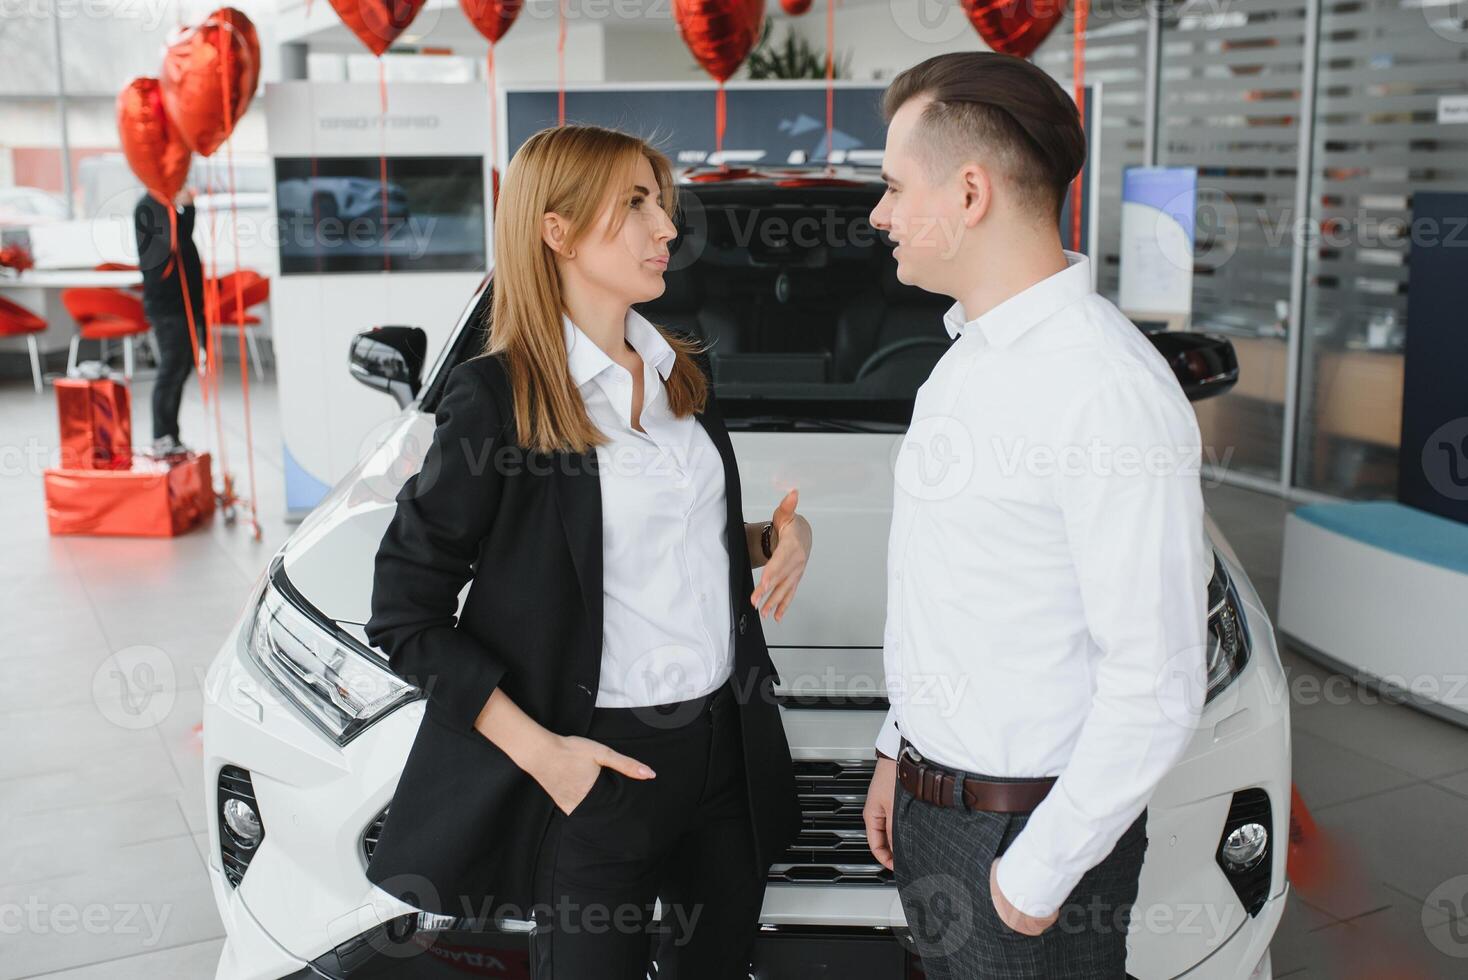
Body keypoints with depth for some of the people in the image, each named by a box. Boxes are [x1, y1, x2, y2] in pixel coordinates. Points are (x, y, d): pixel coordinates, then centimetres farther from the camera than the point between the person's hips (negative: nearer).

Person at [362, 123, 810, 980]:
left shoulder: (684, 373, 6)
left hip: (731, 742, 6)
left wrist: (776, 538, -1)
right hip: (598, 764, -6)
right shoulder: (496, 400, -14)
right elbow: (406, 617, -11)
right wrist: (537, 751, -19)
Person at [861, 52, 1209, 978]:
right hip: (930, 803, 8)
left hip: (1030, 829, -8)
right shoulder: (967, 359, 7)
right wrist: (901, 748, 15)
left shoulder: (1113, 394, -23)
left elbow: (1156, 684, -22)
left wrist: (1038, 870, -17)